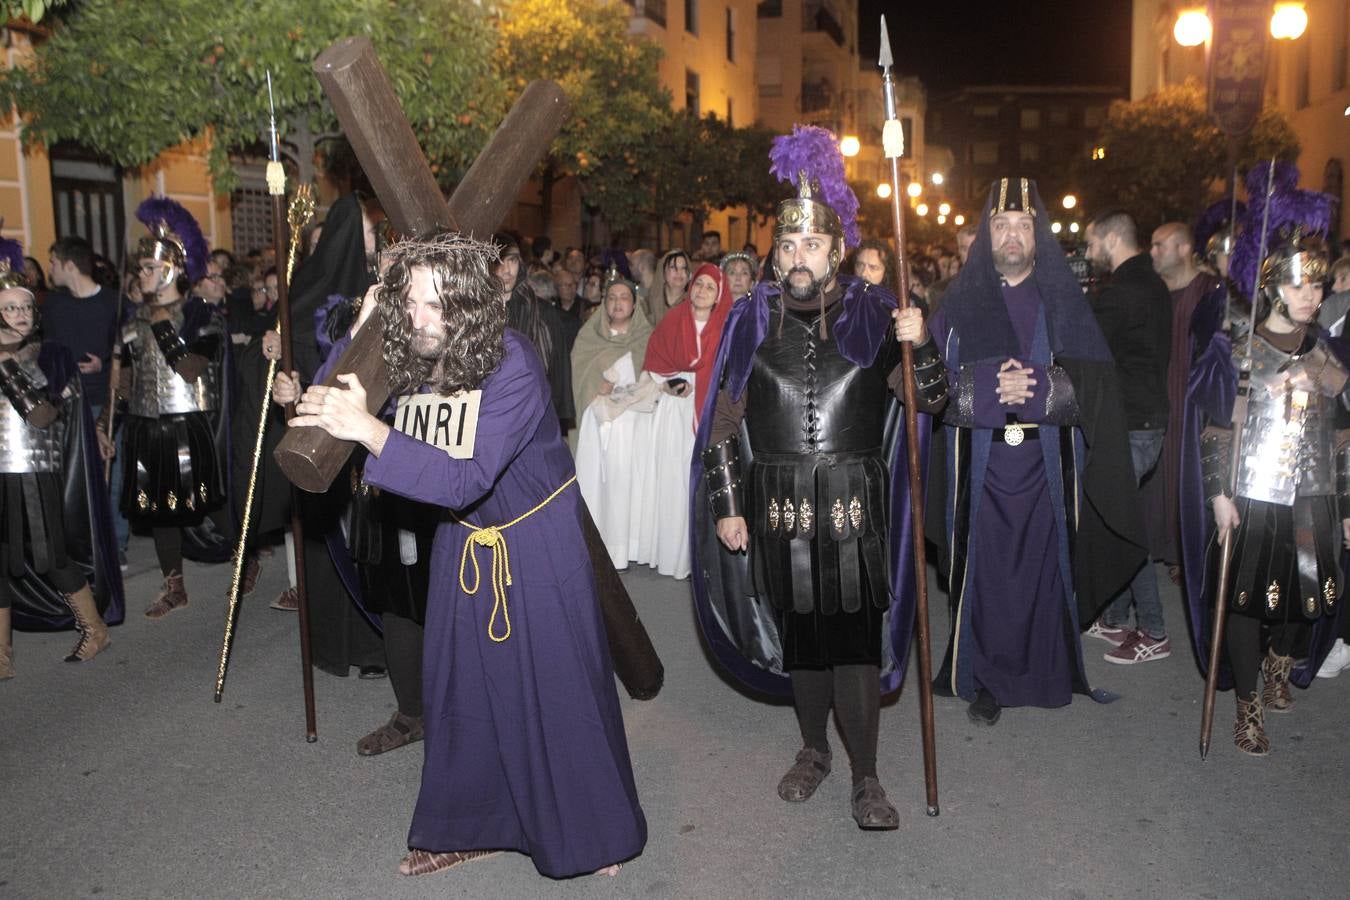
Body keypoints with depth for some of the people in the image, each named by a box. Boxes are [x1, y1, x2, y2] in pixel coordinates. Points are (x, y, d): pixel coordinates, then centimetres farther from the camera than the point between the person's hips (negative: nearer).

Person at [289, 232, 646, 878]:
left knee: (557, 683, 6)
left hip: (537, 541, -5)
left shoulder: (513, 368, -29)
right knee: (460, 683, 15)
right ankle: (467, 826, 36)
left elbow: (466, 480, -36)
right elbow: (330, 409, -5)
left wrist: (368, 429, -43)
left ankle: (596, 831, 30)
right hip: (464, 540, 6)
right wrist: (359, 330, -16)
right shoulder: (408, 359, -11)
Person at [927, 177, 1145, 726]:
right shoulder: (961, 302, 6)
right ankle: (987, 679, 15)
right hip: (981, 461, -1)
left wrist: (1039, 386, -21)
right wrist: (985, 387, -21)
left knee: (1044, 564, 5)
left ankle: (1046, 672, 23)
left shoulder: (1063, 301, 7)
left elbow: (1095, 377, -3)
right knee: (985, 569, 2)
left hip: (1046, 460, 1)